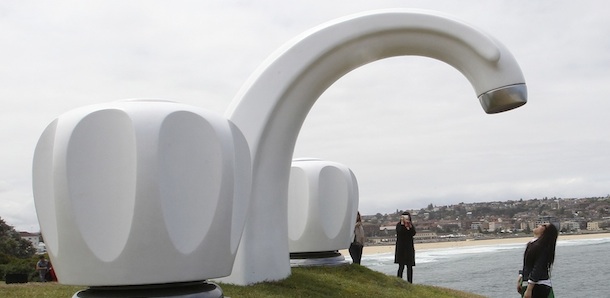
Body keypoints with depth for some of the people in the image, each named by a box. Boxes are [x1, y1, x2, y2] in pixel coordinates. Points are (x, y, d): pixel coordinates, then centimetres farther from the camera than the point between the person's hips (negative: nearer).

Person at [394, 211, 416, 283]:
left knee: (410, 266, 4)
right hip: (401, 248, -4)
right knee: (401, 266, -9)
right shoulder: (399, 225, -5)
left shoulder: (411, 225, 6)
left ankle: (410, 282, 9)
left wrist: (409, 226, -21)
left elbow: (413, 233, -10)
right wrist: (402, 223, -25)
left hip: (409, 248, 4)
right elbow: (399, 232, -23)